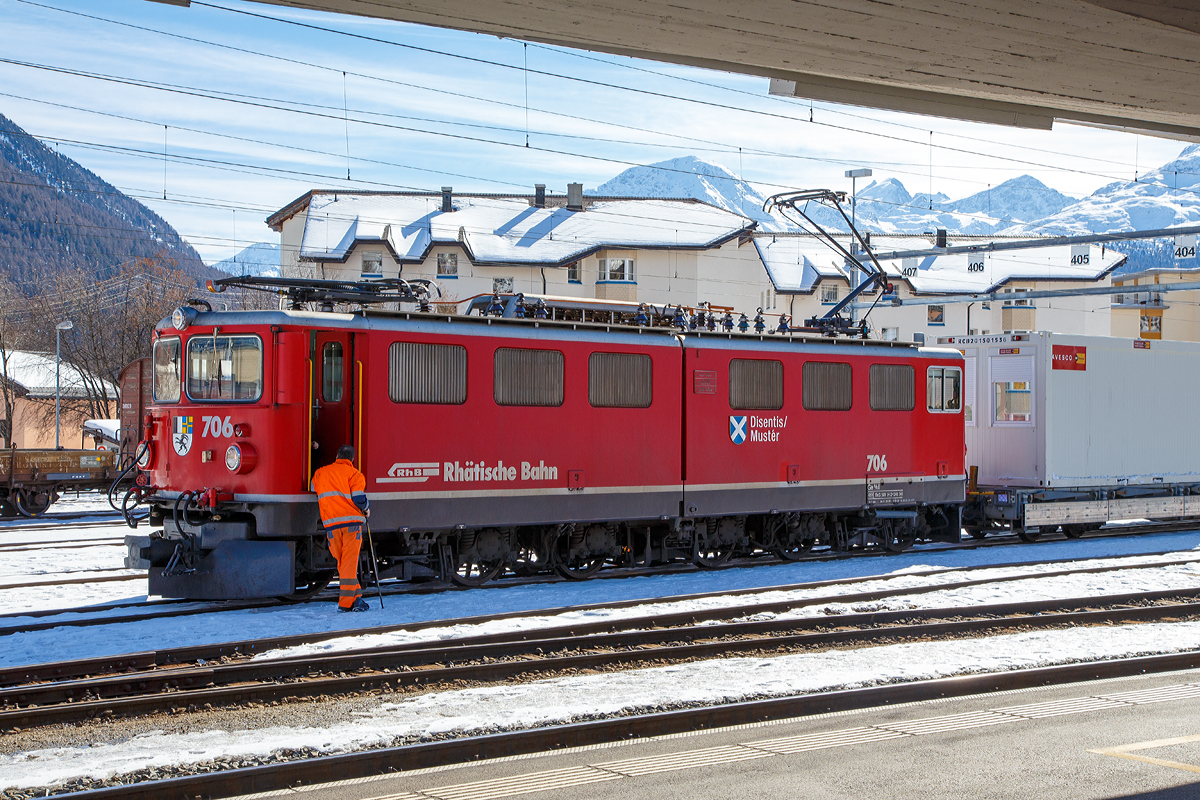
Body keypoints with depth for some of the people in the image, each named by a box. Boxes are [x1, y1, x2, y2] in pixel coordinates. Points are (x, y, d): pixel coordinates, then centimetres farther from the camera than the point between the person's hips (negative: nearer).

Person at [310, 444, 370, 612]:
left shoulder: (321, 473, 16)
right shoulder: (354, 474, 2)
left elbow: (313, 491, 26)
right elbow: (359, 498, -7)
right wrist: (366, 509, 12)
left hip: (331, 524, 3)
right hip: (352, 521, -3)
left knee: (342, 562, 12)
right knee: (350, 561, -4)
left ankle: (356, 596, 13)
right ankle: (346, 602, -8)